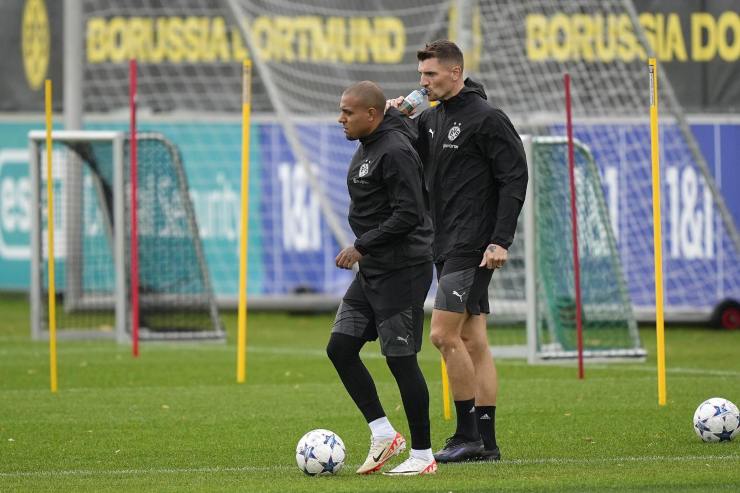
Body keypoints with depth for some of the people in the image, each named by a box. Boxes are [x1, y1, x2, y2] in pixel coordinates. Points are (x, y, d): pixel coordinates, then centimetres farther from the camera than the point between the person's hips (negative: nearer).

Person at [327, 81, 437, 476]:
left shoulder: (395, 151, -17)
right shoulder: (366, 149, 13)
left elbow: (408, 214, -22)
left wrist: (361, 247, -20)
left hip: (402, 272, -10)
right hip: (371, 272, 10)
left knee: (400, 359, -5)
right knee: (340, 348, 5)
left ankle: (423, 455, 4)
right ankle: (383, 434, 12)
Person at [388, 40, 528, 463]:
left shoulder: (487, 119, -11)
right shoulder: (432, 119, 14)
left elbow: (515, 177, -14)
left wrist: (501, 240, -19)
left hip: (474, 248, -9)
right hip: (447, 248, 9)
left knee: (444, 334, -13)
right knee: (473, 341, 8)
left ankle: (468, 434, -7)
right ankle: (486, 441, 9)